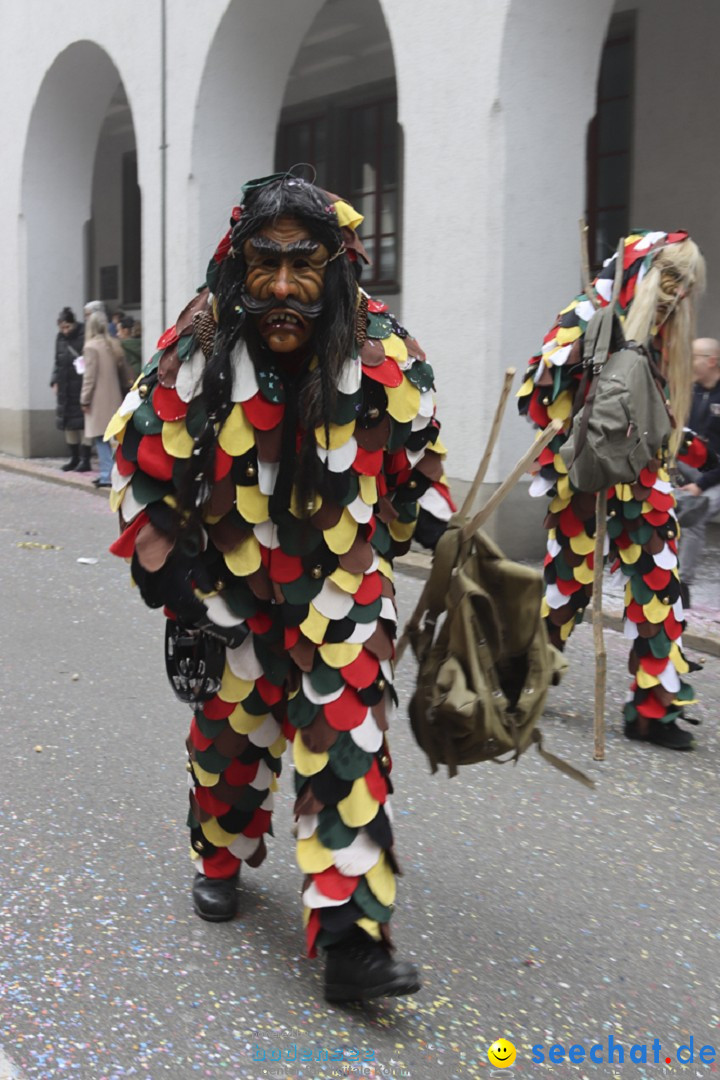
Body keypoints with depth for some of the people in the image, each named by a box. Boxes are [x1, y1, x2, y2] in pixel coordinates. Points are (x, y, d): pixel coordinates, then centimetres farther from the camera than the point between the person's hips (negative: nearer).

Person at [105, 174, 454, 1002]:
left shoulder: (382, 354, -13)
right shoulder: (197, 352, -16)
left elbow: (417, 457, 4)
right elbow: (141, 462, -6)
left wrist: (442, 543, 7)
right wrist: (168, 568, -7)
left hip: (344, 585, 0)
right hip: (233, 586, 1)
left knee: (348, 745, -7)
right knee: (231, 729, 17)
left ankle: (350, 939, -3)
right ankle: (221, 861, 45)